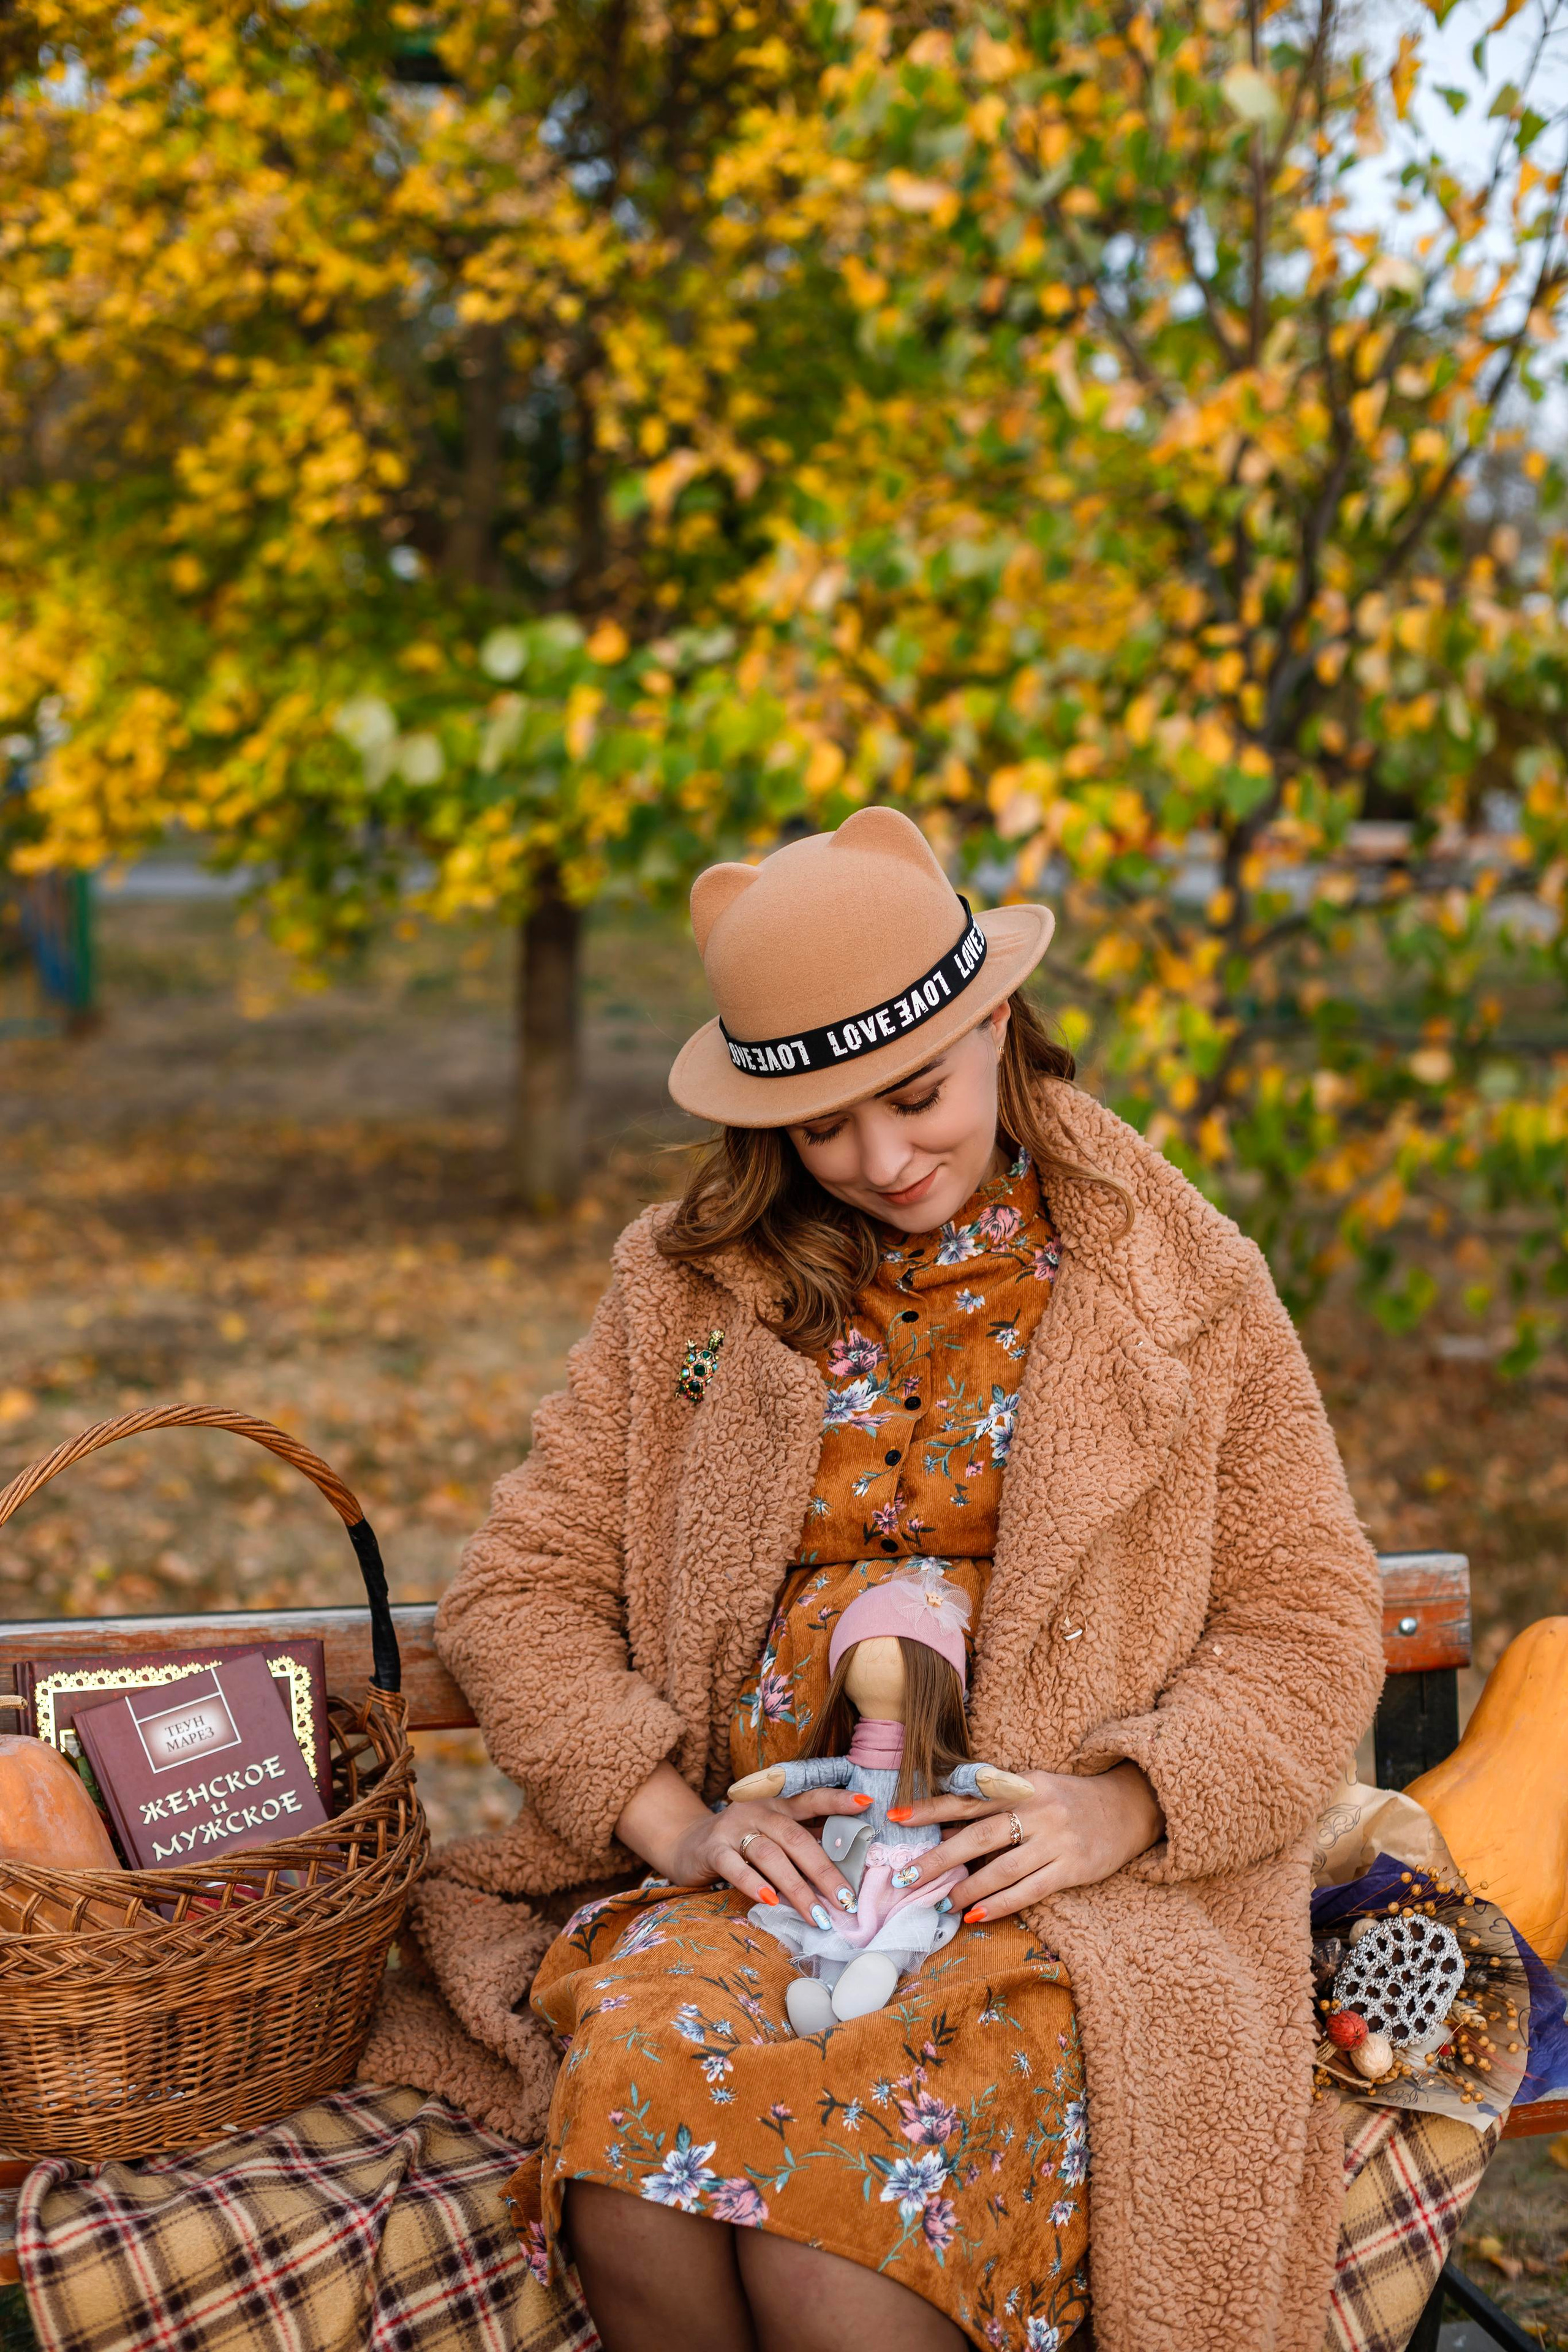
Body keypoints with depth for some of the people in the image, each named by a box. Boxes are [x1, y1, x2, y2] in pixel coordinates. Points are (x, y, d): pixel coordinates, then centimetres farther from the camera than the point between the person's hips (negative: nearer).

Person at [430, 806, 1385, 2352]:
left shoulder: (1180, 1287, 7)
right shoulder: (687, 1284, 11)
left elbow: (1309, 1626, 6)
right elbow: (521, 1592, 8)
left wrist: (1116, 1806, -11)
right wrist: (672, 1818, -8)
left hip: (1052, 1884, -2)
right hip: (763, 1867, 3)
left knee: (843, 2214, -31)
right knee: (637, 2110, -30)